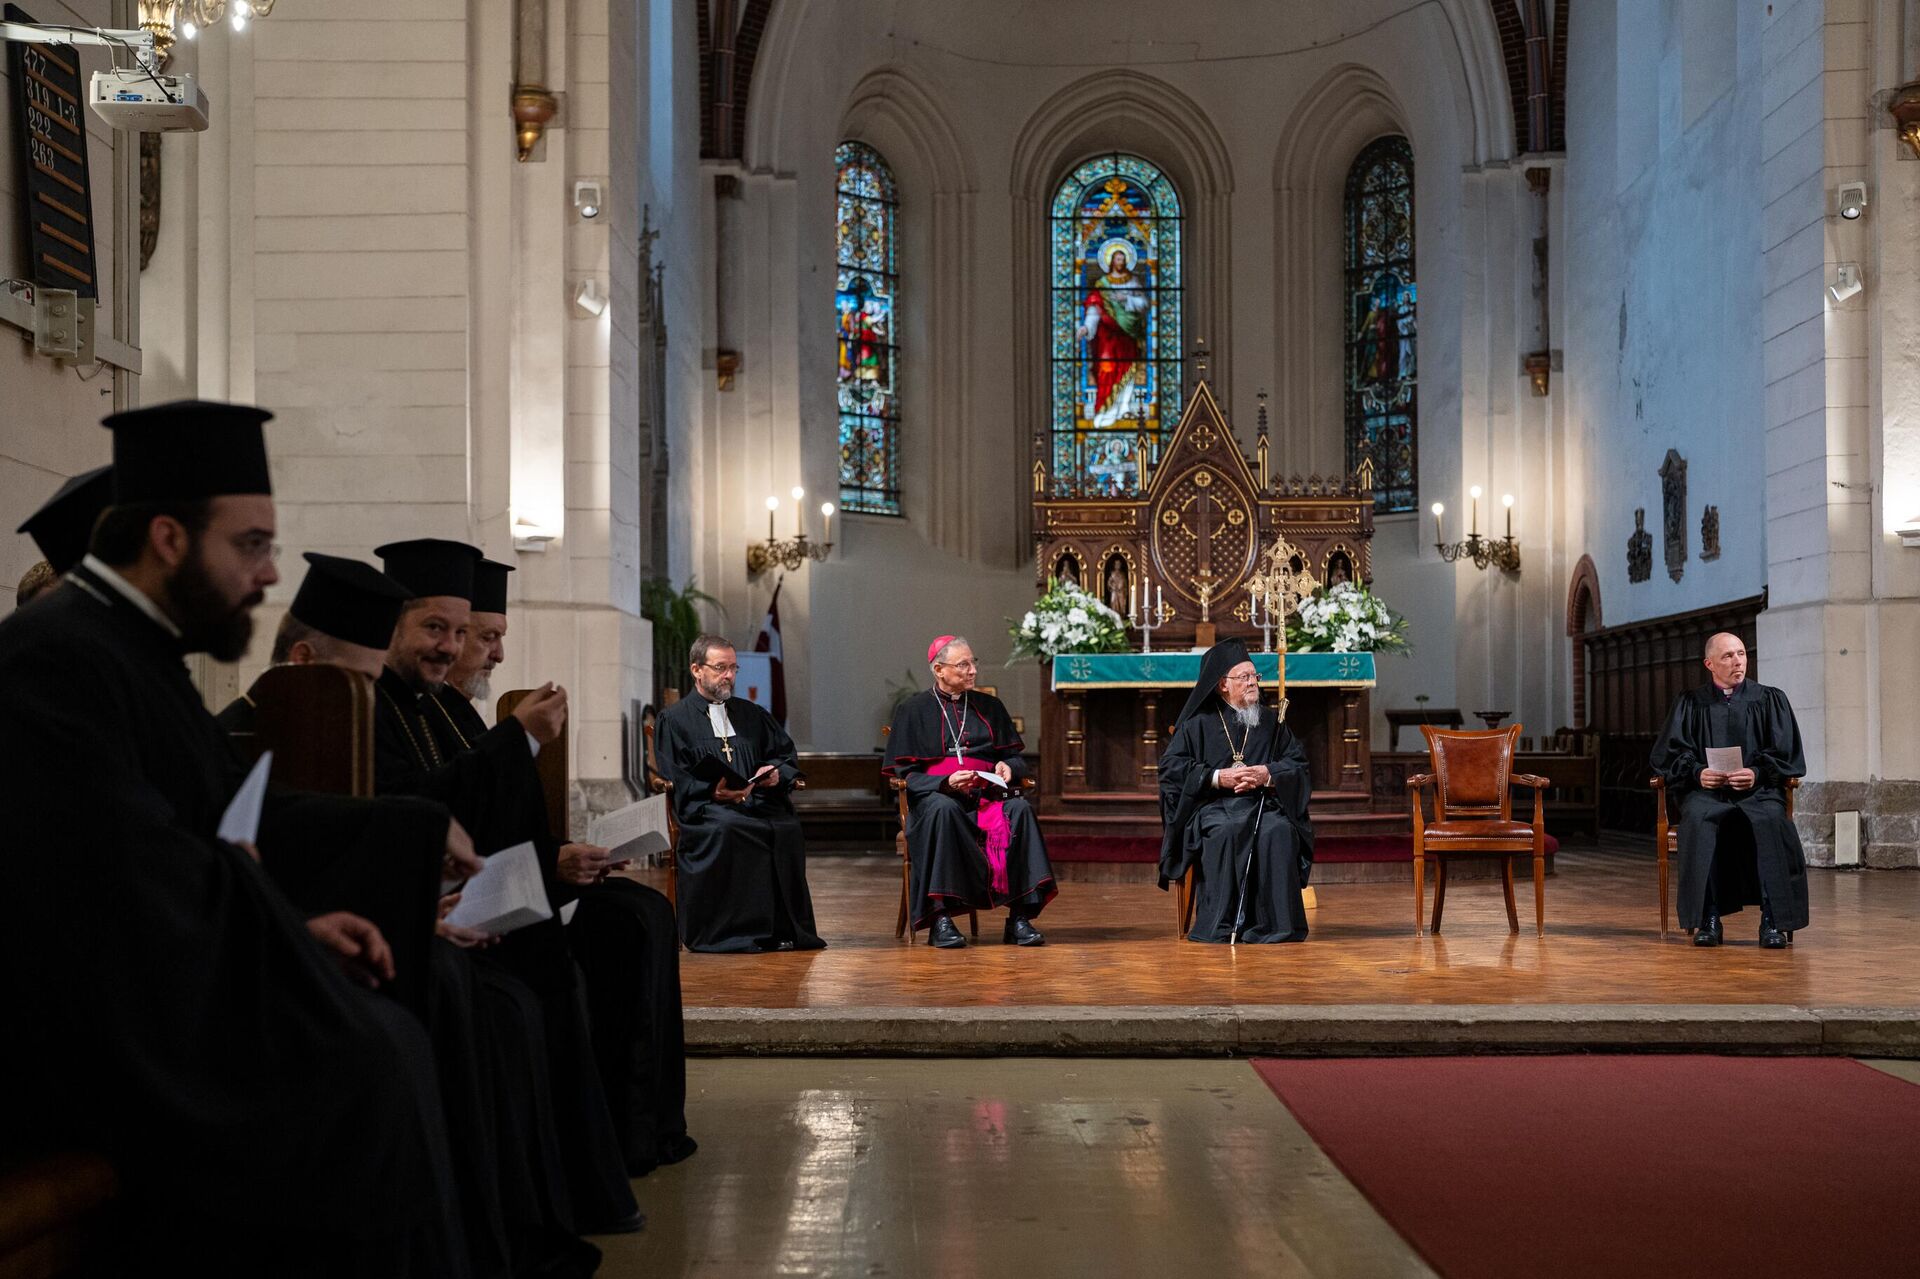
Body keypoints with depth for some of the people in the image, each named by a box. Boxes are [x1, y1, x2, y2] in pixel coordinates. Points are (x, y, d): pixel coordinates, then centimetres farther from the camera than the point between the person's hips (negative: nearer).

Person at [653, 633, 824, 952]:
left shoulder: (751, 714, 26)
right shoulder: (674, 719, 11)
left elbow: (786, 753, 21)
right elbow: (674, 780, 0)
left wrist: (777, 773, -4)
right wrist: (714, 791, -18)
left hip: (758, 799, 3)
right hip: (705, 806, -3)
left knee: (786, 827, -31)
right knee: (726, 829, -38)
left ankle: (784, 929, -25)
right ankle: (729, 930, -32)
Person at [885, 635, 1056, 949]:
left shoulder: (990, 707, 18)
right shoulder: (914, 710, 8)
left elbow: (1016, 757, 19)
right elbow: (904, 772, 1)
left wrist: (1008, 767, -6)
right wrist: (946, 782, -17)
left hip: (987, 794, 3)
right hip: (935, 794, -3)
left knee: (1019, 810, -31)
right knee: (943, 809, -39)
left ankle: (1020, 916, -33)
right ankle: (940, 917, -38)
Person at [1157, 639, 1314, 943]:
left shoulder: (1271, 721, 18)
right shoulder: (1198, 723, 9)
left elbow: (1297, 764, 10)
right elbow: (1171, 766, 0)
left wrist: (1267, 774, -10)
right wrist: (1217, 778, -12)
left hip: (1264, 804, 2)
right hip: (1214, 806, -2)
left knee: (1280, 832, -33)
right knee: (1223, 833, -36)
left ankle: (1274, 925, -28)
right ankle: (1220, 927, -32)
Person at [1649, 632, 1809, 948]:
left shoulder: (1771, 700, 14)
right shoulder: (1690, 704, 15)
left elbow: (1787, 756, 6)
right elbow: (1667, 756, 7)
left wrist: (1757, 773, -13)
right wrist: (1697, 773, -13)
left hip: (1758, 790, 0)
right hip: (1706, 791, 0)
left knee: (1770, 820, -35)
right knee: (1698, 819, -35)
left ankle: (1773, 919, -30)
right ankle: (1708, 918, -32)